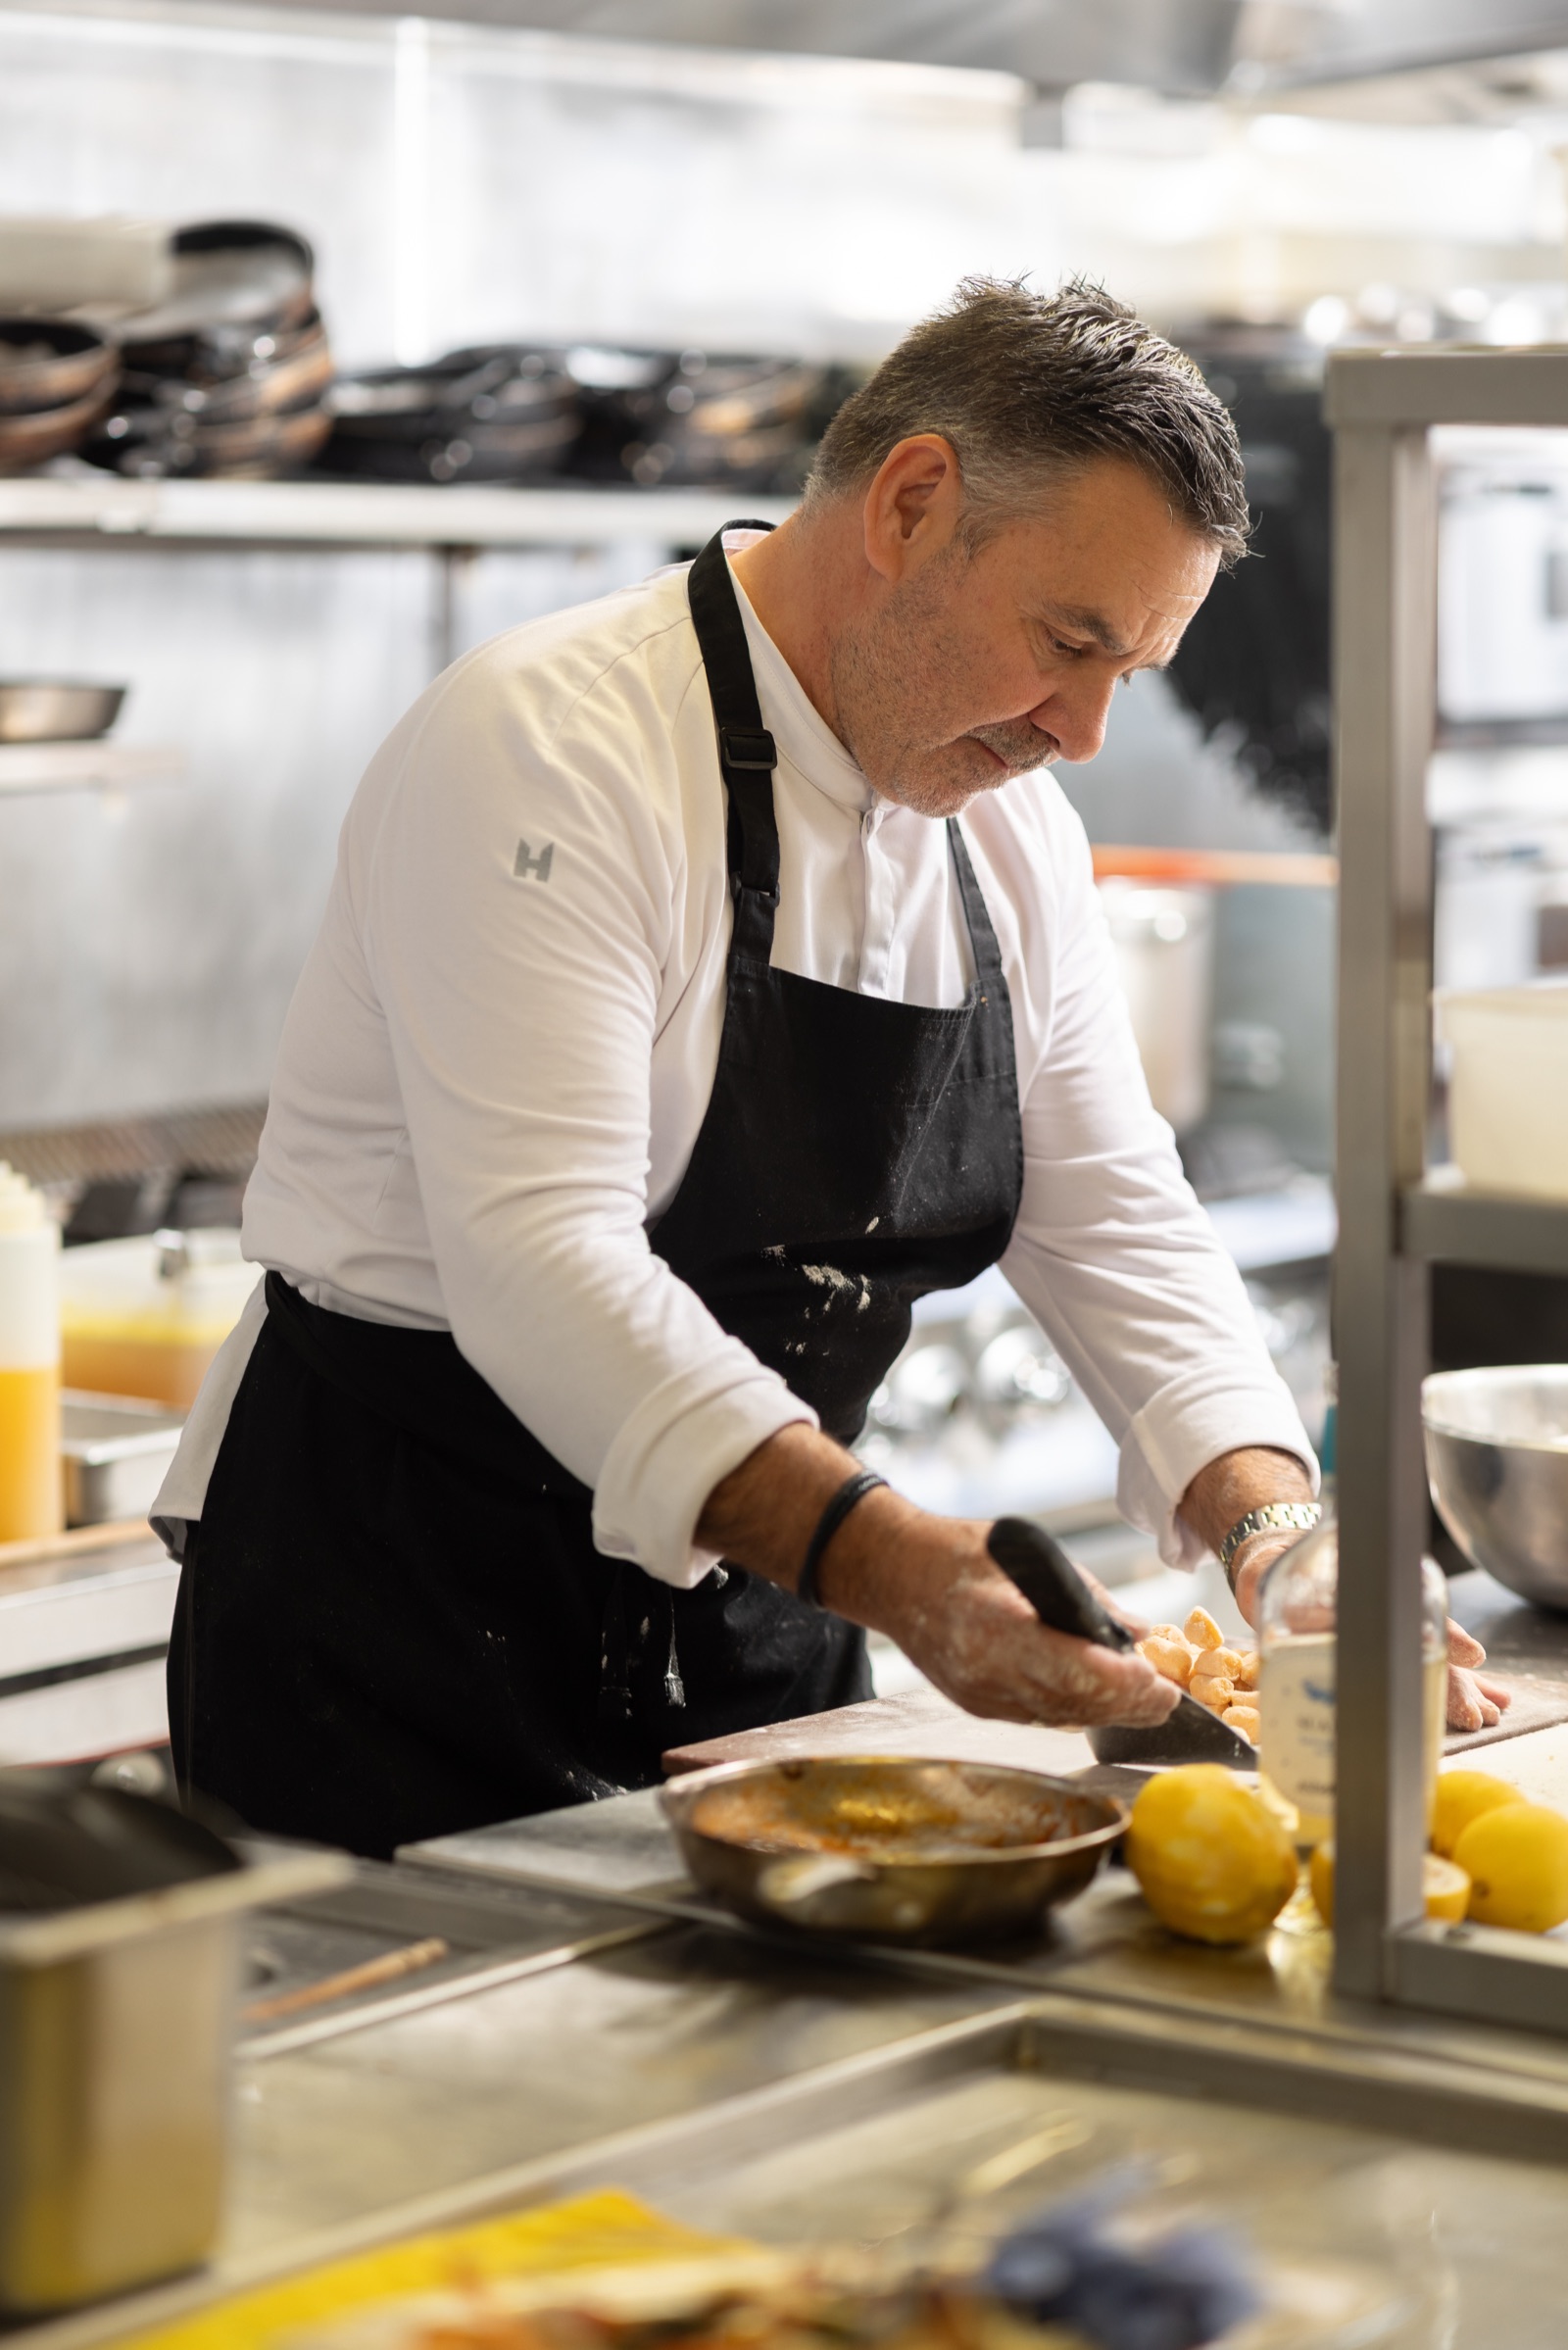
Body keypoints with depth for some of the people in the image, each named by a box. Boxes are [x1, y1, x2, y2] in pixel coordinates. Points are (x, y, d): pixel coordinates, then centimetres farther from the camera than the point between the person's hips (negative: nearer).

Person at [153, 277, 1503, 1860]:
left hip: (761, 1631, 7)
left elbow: (1115, 1228, 9)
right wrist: (888, 1561, -38)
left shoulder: (1014, 837, 7)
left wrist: (1275, 1529, -9)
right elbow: (537, 1259, -29)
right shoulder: (543, 748, -19)